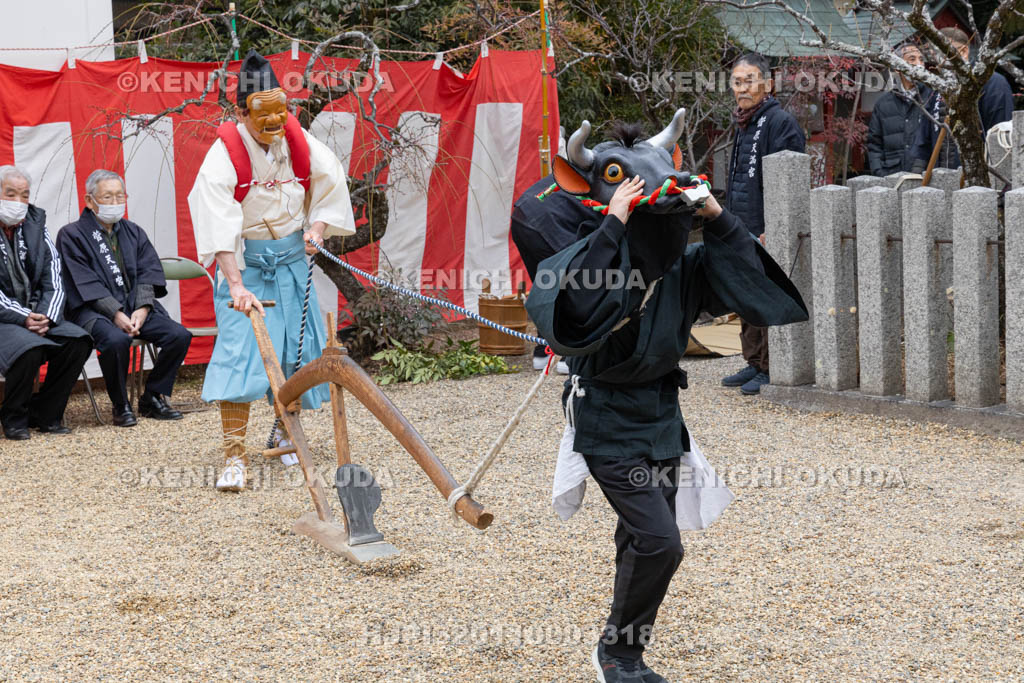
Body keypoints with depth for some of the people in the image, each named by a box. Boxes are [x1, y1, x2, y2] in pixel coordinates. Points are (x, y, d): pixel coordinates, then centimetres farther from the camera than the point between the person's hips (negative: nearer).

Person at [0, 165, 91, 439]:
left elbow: (53, 279, 6)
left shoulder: (35, 224, 10)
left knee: (78, 340, -18)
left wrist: (45, 317, -11)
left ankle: (45, 414, -2)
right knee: (28, 347, -33)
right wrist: (23, 318, -21)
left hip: (39, 316, 5)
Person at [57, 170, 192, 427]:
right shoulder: (71, 235, 2)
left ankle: (152, 398, 2)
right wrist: (116, 313, -19)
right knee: (116, 340, -36)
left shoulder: (134, 232, 19)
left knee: (180, 335, -16)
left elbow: (148, 275, 8)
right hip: (93, 310, -5)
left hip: (136, 307, 5)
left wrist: (142, 309, -11)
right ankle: (120, 406, -13)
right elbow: (85, 284, -8)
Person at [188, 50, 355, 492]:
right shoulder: (224, 156, -20)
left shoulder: (299, 143, -6)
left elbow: (331, 180, 13)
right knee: (239, 350, -14)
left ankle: (285, 432, 32)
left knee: (297, 349, 9)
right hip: (244, 260, -4)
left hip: (291, 257, 5)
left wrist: (319, 226, -2)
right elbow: (220, 226, -30)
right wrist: (236, 286, -39)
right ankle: (234, 455, -13)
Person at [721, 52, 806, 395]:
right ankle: (754, 363, 23)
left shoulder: (780, 122, -11)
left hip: (768, 236, -9)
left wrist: (770, 230, -20)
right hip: (742, 235, 10)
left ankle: (772, 370, -2)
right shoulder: (743, 125, 18)